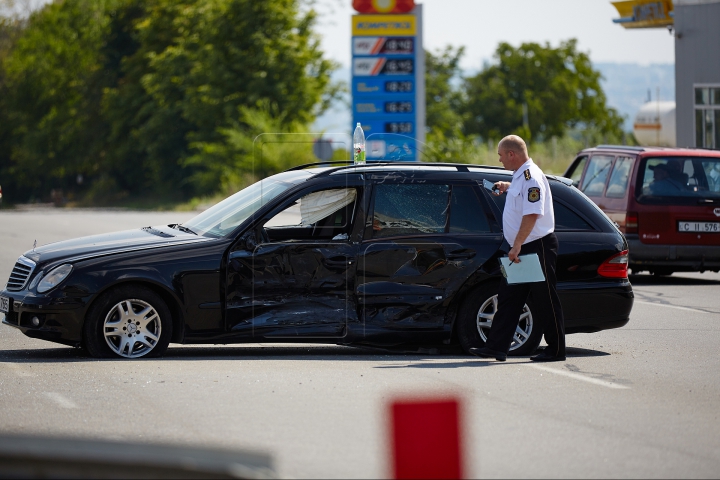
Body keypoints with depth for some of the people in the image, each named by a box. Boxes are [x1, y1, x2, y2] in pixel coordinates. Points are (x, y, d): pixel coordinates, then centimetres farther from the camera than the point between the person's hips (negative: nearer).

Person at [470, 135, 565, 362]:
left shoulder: (531, 177, -19)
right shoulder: (520, 176, 13)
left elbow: (531, 215, -27)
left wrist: (517, 246, -28)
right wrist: (508, 187, 25)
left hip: (537, 247, -10)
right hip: (522, 249, 10)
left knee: (545, 301, -2)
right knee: (508, 299, 8)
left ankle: (556, 350, 5)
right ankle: (497, 347, 8)